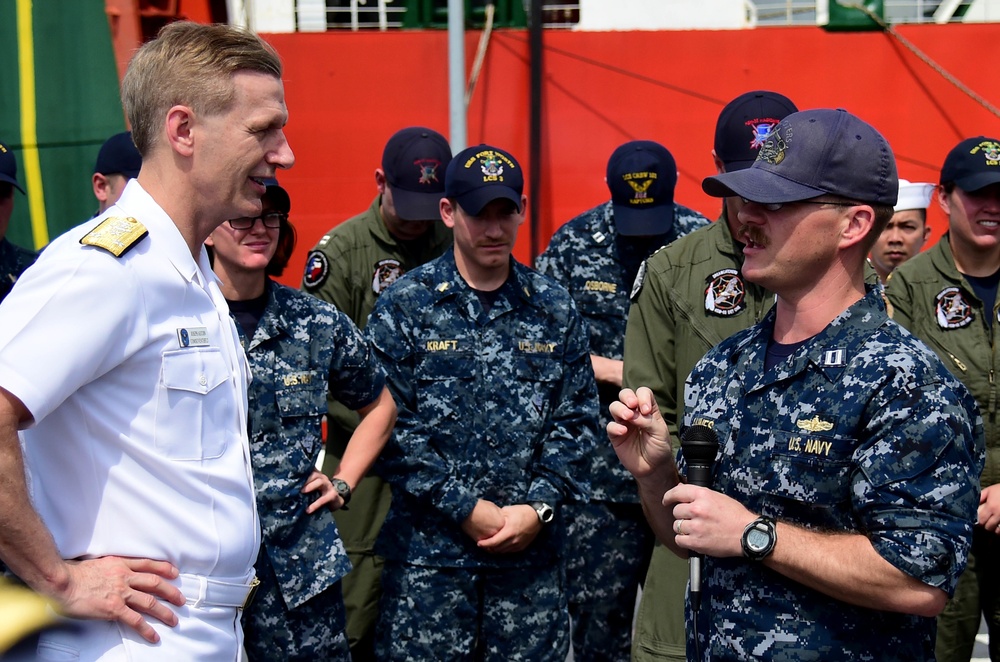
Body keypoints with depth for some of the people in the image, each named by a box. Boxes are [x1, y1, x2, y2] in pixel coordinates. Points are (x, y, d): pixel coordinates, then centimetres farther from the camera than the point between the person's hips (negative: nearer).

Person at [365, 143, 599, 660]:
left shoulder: (555, 309, 7)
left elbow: (577, 419, 6)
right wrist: (466, 509, -11)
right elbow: (389, 423, -7)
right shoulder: (403, 306, -1)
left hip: (532, 549, 3)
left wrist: (539, 507, -7)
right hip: (427, 551, -2)